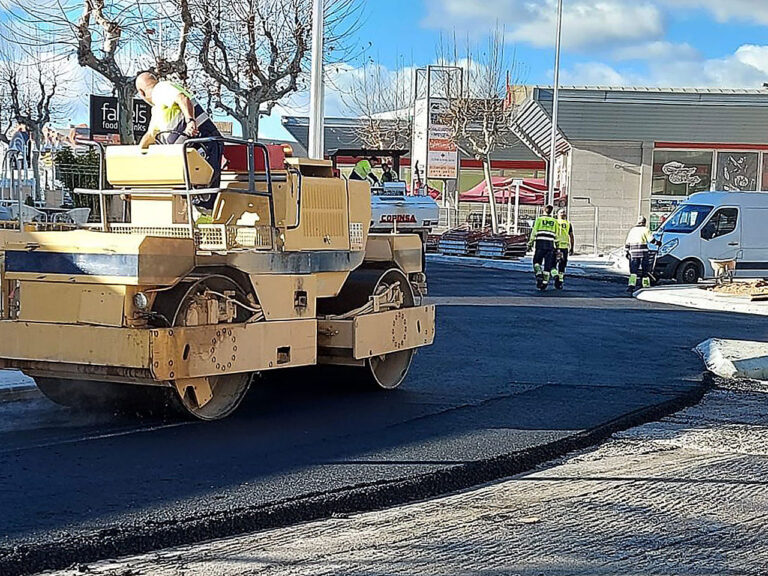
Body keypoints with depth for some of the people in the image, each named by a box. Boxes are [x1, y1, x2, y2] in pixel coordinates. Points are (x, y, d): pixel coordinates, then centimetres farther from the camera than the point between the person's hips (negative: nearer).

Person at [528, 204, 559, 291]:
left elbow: (534, 232, 0)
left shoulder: (539, 219, 5)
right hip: (550, 244, 2)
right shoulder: (555, 221, 11)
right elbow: (557, 235, 9)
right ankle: (545, 283, 2)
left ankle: (539, 274, -17)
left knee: (536, 261, 9)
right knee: (548, 264, 5)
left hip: (540, 243, -2)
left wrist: (530, 244, 3)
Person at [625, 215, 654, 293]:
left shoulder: (632, 230, 14)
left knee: (633, 270, 2)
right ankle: (646, 285, 18)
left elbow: (627, 243, 16)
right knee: (645, 270, 10)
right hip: (643, 252, -3)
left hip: (633, 252, 3)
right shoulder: (645, 229, 0)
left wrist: (627, 252, 24)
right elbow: (651, 239, -6)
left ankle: (631, 285, -15)